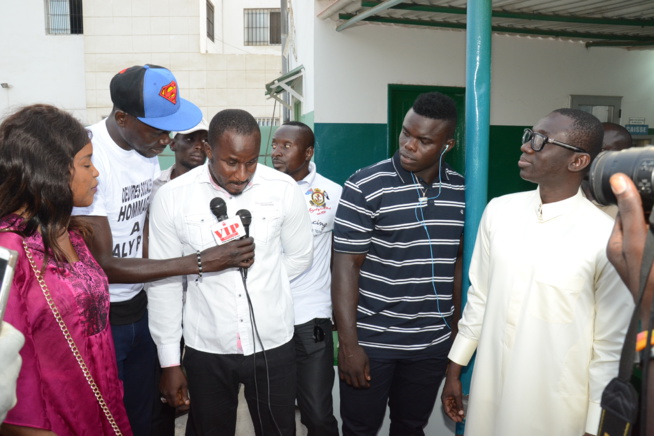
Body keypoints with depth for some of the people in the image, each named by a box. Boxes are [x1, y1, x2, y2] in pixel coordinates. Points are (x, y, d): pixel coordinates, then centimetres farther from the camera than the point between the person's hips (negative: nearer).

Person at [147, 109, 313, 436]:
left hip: (272, 344, 1)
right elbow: (165, 283, -4)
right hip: (206, 348, 0)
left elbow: (299, 258, 7)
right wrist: (169, 362, -1)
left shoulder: (284, 189, -8)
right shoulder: (171, 197, -9)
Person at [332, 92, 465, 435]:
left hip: (432, 342, 4)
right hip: (371, 341, -4)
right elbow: (346, 266, -13)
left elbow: (457, 260, 11)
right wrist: (348, 344, -15)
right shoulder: (365, 187, -13)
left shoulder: (460, 191, 2)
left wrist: (457, 327, 11)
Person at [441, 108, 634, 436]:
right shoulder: (498, 211, -4)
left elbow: (611, 346, -9)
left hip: (556, 408, -3)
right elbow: (480, 297, 4)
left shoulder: (606, 238, -16)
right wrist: (454, 370, 9)